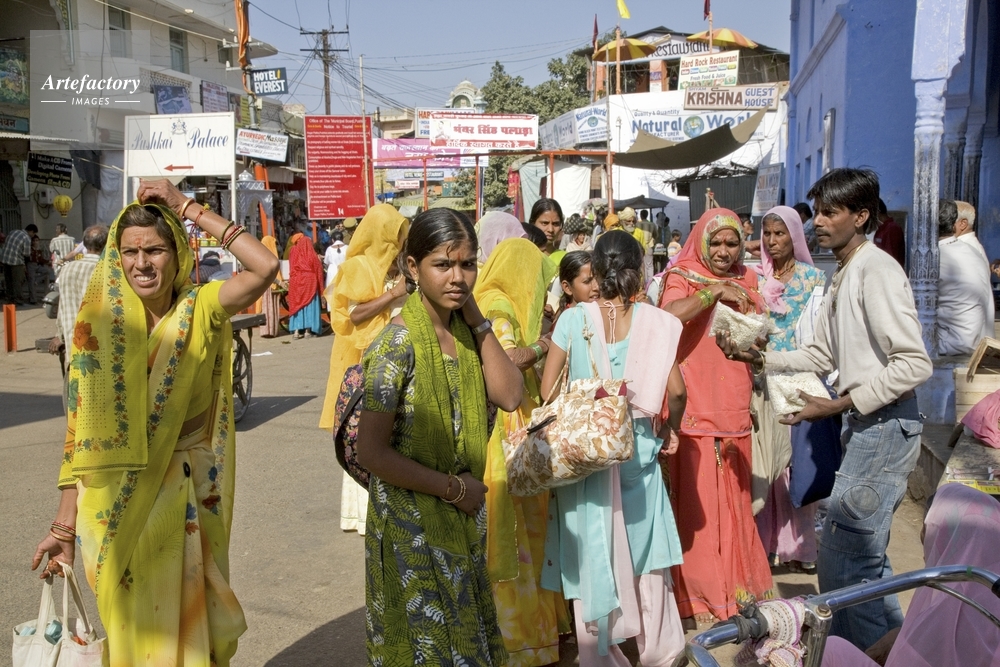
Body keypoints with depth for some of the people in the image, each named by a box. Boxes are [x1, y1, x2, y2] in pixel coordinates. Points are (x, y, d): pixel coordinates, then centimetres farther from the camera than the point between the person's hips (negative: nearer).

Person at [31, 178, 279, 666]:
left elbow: (266, 266, -23)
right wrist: (65, 522, -9)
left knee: (190, 619, 14)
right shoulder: (101, 322, -5)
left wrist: (189, 209, -17)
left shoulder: (201, 310, -6)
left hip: (192, 494, 0)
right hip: (120, 502, 0)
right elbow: (82, 425, -7)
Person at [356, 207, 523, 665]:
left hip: (464, 520, 7)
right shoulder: (398, 344, -20)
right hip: (412, 524, -7)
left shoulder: (465, 331, 1)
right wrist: (453, 488, -15)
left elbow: (510, 396, -9)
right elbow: (372, 452, -21)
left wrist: (478, 321, -11)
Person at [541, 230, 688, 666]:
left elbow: (548, 389, -7)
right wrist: (671, 429, 10)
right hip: (638, 448, 1)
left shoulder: (573, 319, -7)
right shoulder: (655, 321, -6)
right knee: (645, 545, 17)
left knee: (590, 550, 12)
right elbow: (675, 390, -8)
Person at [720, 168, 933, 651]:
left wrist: (839, 405, -20)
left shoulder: (877, 270, -15)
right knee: (864, 556, 18)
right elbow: (823, 356, 18)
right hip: (864, 427, 10)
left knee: (843, 557, -6)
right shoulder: (842, 275, 15)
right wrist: (759, 359, 6)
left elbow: (915, 363, -22)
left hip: (884, 426, -10)